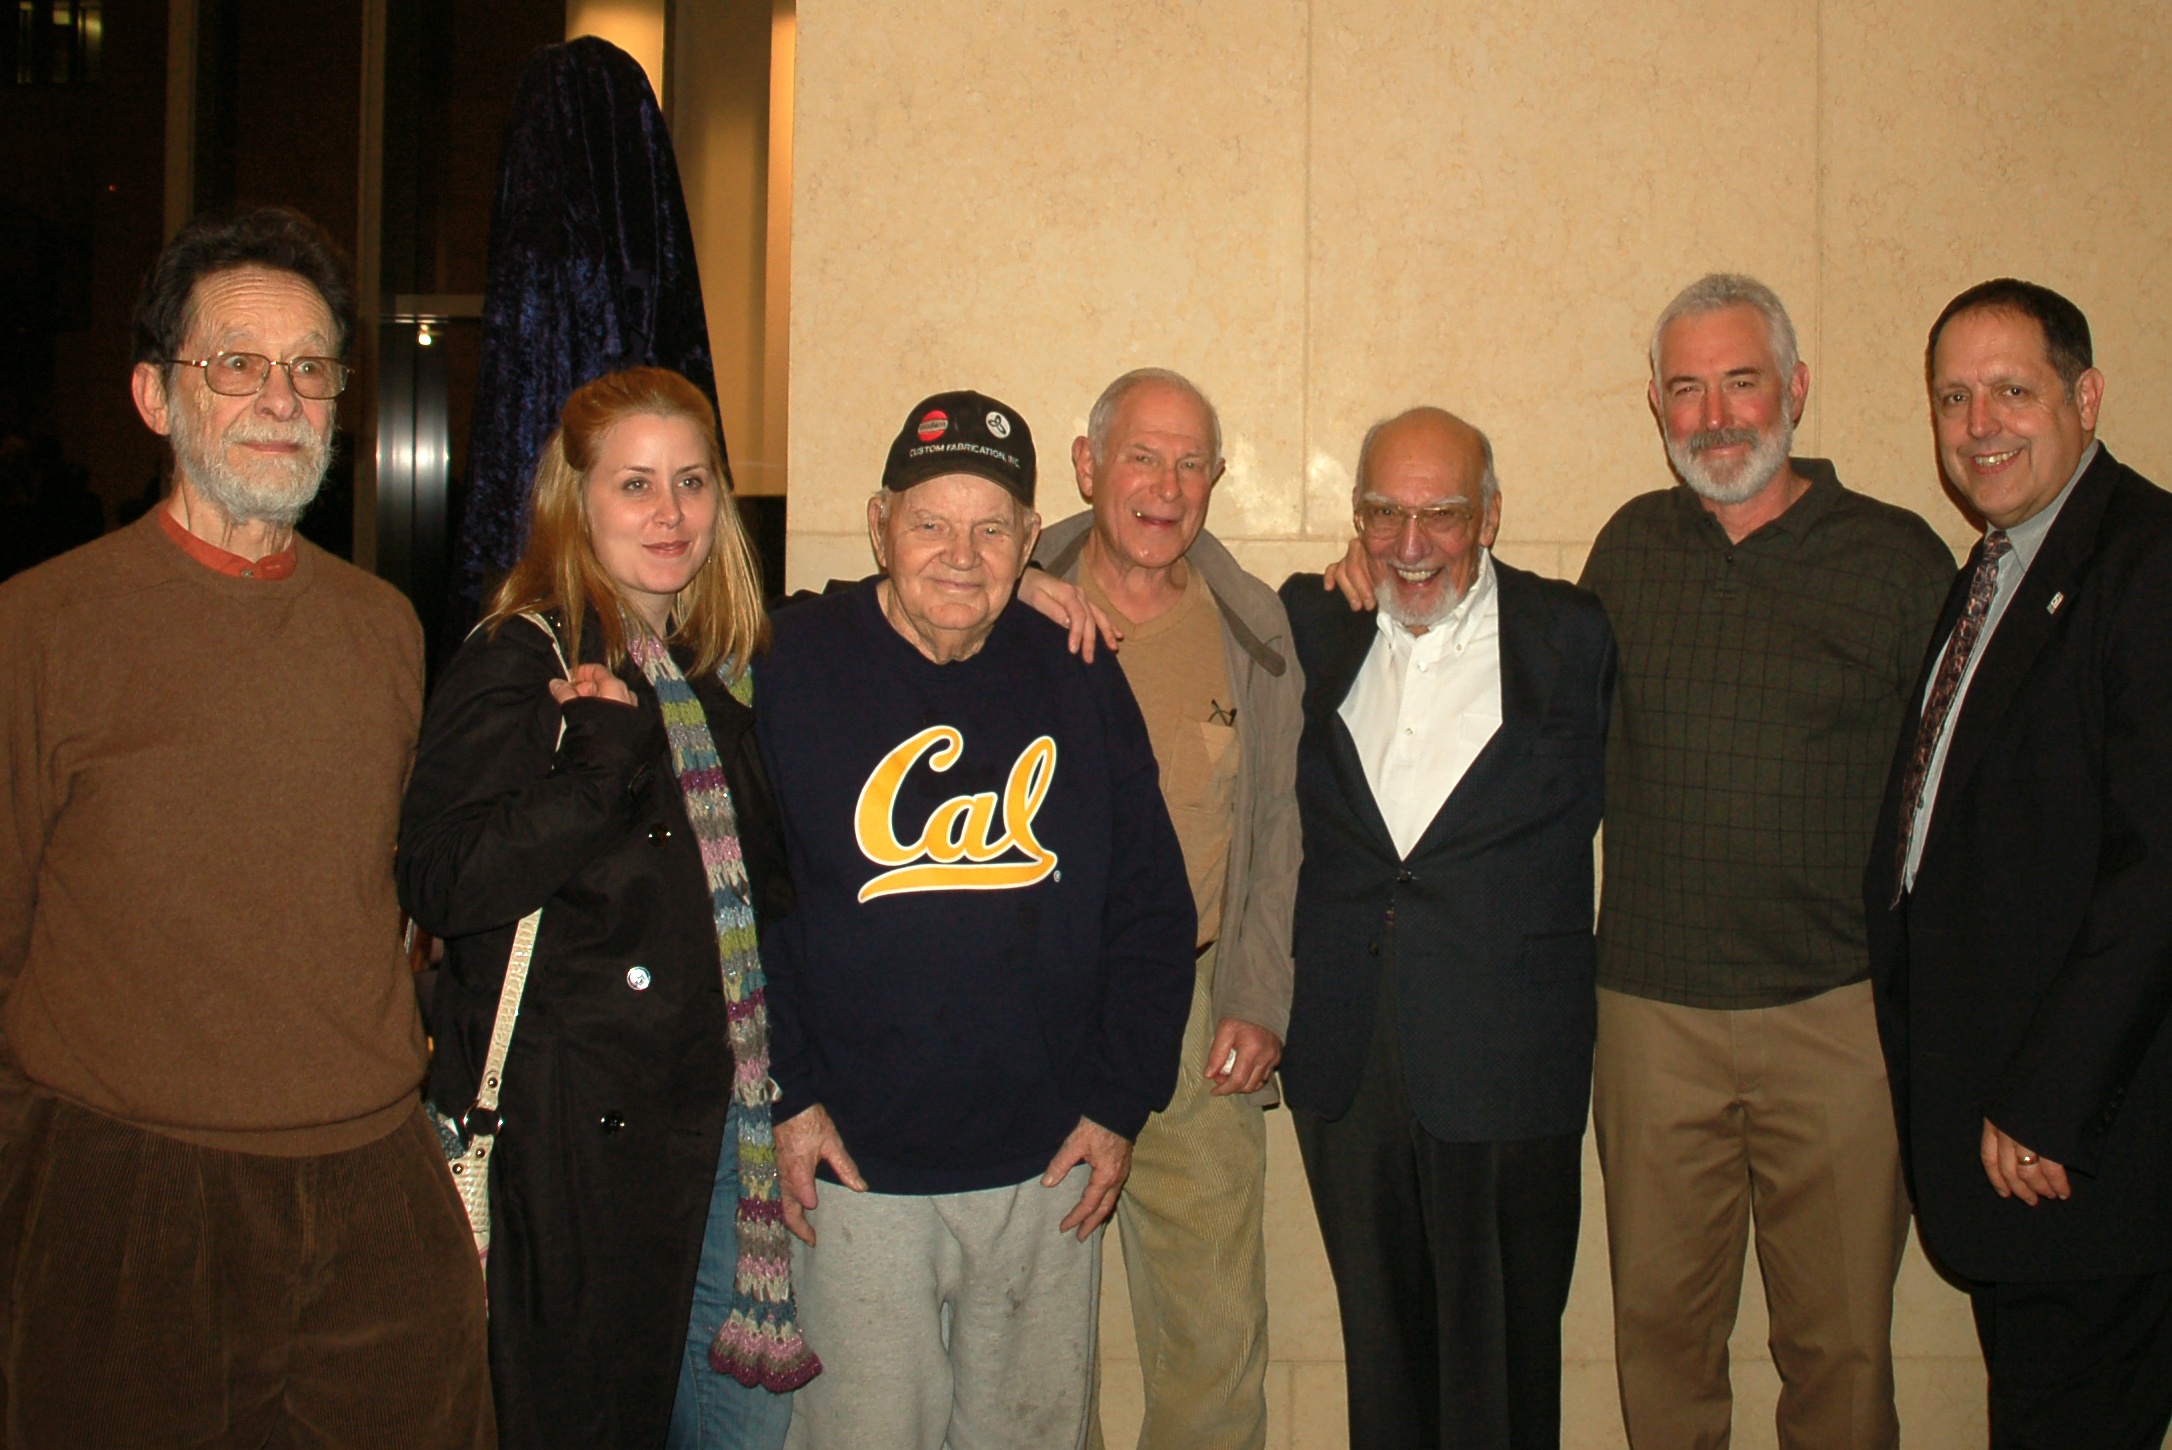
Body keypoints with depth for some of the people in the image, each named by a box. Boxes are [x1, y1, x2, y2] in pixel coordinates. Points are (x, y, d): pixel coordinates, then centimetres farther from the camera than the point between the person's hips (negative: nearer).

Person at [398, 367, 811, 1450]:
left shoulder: (730, 667, 11)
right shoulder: (519, 665, -9)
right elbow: (438, 885, -20)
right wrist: (602, 767, -27)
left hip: (727, 1113, 6)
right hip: (577, 1141, -6)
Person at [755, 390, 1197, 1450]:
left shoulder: (1080, 683, 1)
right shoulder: (787, 670, -6)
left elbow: (1151, 904, 6)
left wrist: (1121, 1103, 2)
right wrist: (783, 1094, -7)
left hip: (1048, 1168, 3)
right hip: (852, 1165, -2)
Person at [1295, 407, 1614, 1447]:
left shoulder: (1572, 634, -2)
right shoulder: (1311, 622, 6)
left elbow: (1585, 803, 2)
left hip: (1507, 1059, -2)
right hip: (1346, 1058, 3)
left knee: (1501, 1353, 9)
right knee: (1379, 1333, 18)